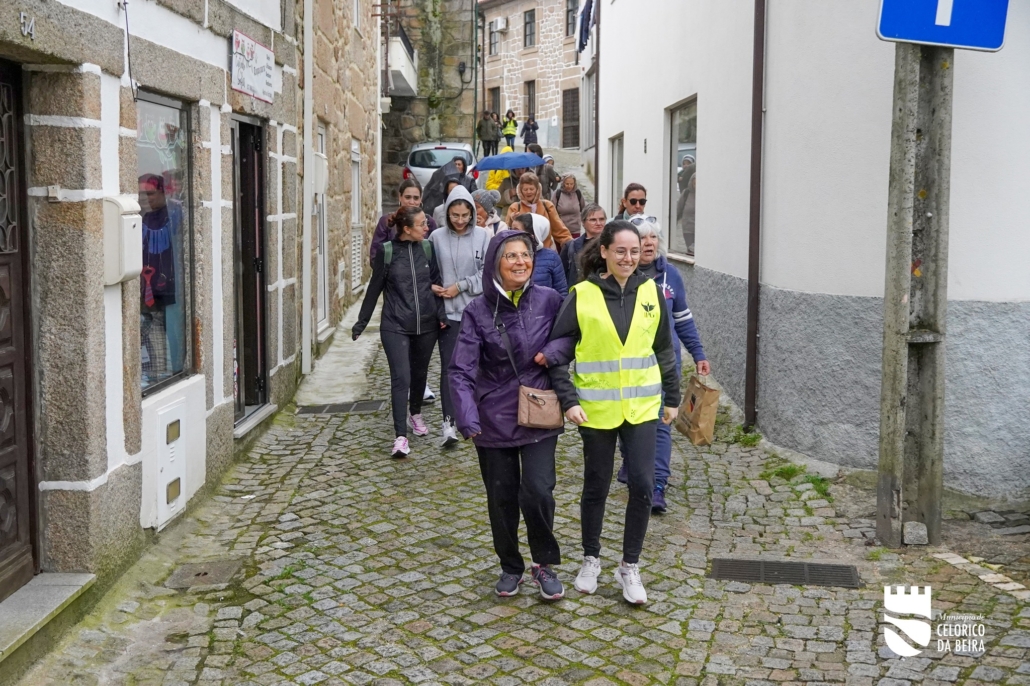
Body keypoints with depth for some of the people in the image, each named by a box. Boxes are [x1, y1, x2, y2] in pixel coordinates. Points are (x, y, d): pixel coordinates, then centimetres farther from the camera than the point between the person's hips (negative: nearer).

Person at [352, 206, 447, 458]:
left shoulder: (427, 248, 3)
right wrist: (361, 322, 4)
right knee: (401, 378, -11)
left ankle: (415, 413, 44)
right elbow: (374, 288, 1)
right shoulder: (387, 251, -6)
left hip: (426, 325, 4)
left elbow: (436, 283, 8)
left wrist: (441, 313, -3)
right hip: (395, 326, -4)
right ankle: (400, 437, -10)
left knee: (420, 373, 17)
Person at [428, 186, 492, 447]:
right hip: (448, 311, -1)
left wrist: (460, 286, -8)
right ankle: (449, 422, -6)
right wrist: (432, 287, -9)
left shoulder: (482, 236, -1)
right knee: (449, 365, -5)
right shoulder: (437, 237, 1)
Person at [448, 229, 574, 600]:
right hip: (494, 419, 0)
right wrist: (467, 416, -27)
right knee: (502, 497, 9)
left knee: (538, 491, -12)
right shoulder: (478, 311, -7)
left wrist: (553, 351, -13)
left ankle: (545, 563, 12)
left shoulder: (548, 300, -4)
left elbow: (575, 335, 9)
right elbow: (462, 369, -13)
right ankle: (510, 566, 30)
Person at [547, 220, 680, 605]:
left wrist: (672, 397, 12)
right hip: (596, 408, -2)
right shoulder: (582, 295, -7)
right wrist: (568, 399, -12)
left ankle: (630, 566, 16)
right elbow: (557, 351, -5)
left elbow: (664, 349, 11)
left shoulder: (649, 292, 2)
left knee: (642, 484, -2)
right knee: (596, 486, 11)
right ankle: (591, 559, 31)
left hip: (642, 407, 2)